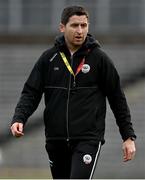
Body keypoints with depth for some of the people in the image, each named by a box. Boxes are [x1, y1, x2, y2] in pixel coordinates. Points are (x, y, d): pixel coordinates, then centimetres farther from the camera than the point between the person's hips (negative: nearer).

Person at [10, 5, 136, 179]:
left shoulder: (99, 58, -1)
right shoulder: (48, 58, 5)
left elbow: (117, 98, 4)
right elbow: (31, 93, 7)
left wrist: (128, 136, 3)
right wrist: (19, 118, -12)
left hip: (88, 139, -4)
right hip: (55, 141, 4)